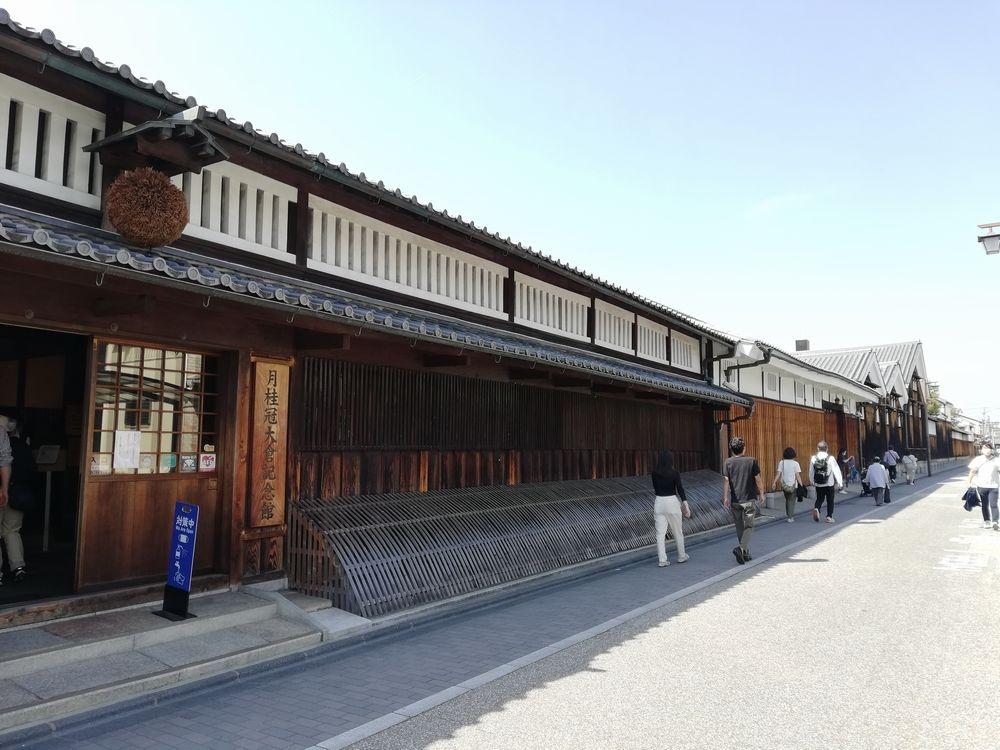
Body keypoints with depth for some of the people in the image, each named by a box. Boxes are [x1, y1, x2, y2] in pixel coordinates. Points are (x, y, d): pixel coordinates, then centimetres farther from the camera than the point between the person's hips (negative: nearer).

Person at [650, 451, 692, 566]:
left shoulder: (655, 473, -1)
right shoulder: (674, 473, -9)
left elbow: (655, 488, 9)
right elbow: (680, 489, -8)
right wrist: (686, 506, -3)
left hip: (658, 502, 2)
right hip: (672, 502, -2)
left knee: (660, 533, 3)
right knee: (678, 532, 14)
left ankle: (662, 560, 1)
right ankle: (681, 556, 28)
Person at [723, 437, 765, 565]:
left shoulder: (728, 462, 0)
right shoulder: (752, 461, -3)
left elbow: (726, 480, -7)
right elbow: (758, 479, -1)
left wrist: (725, 497, -5)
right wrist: (761, 494, 10)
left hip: (735, 500, 2)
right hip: (749, 499, -2)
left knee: (740, 527, 13)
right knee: (748, 526, 2)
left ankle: (745, 553, 19)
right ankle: (741, 548, -19)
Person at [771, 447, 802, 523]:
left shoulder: (781, 463, -1)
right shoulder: (795, 463, -8)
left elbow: (778, 474, -7)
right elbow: (797, 475, -11)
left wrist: (774, 482, -7)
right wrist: (801, 485, -7)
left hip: (784, 485, 3)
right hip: (793, 485, -3)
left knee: (787, 499, 23)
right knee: (792, 501, 5)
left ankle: (787, 514, 28)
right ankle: (790, 517, 3)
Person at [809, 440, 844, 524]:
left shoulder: (813, 458, -4)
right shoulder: (830, 458, -12)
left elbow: (811, 471, 6)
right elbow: (836, 470, -9)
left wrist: (811, 481, 22)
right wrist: (840, 482, -1)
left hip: (818, 484, 2)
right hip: (829, 484, -2)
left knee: (819, 499, 15)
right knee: (830, 500, 12)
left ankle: (816, 509, -13)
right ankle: (829, 517, 13)